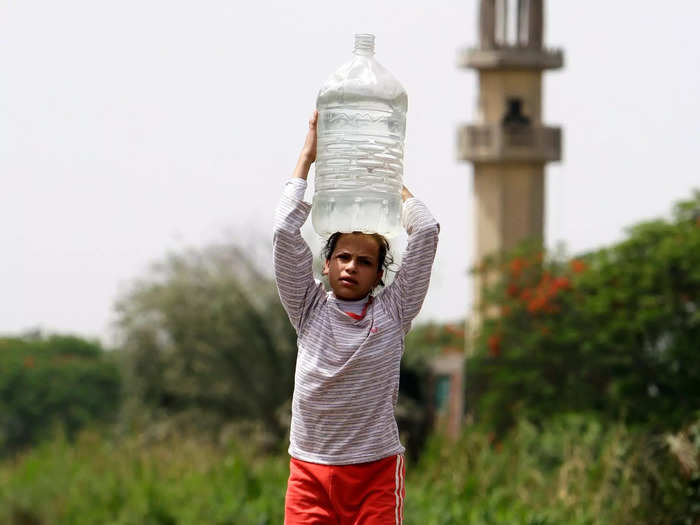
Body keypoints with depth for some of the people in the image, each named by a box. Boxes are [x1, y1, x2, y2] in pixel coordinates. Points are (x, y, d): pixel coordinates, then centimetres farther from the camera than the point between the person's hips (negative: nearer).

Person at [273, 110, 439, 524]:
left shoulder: (393, 311, 7)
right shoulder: (309, 309, 9)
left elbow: (426, 232, 3)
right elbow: (286, 231, 3)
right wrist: (308, 155, 7)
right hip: (310, 470, 1)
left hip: (377, 471, -1)